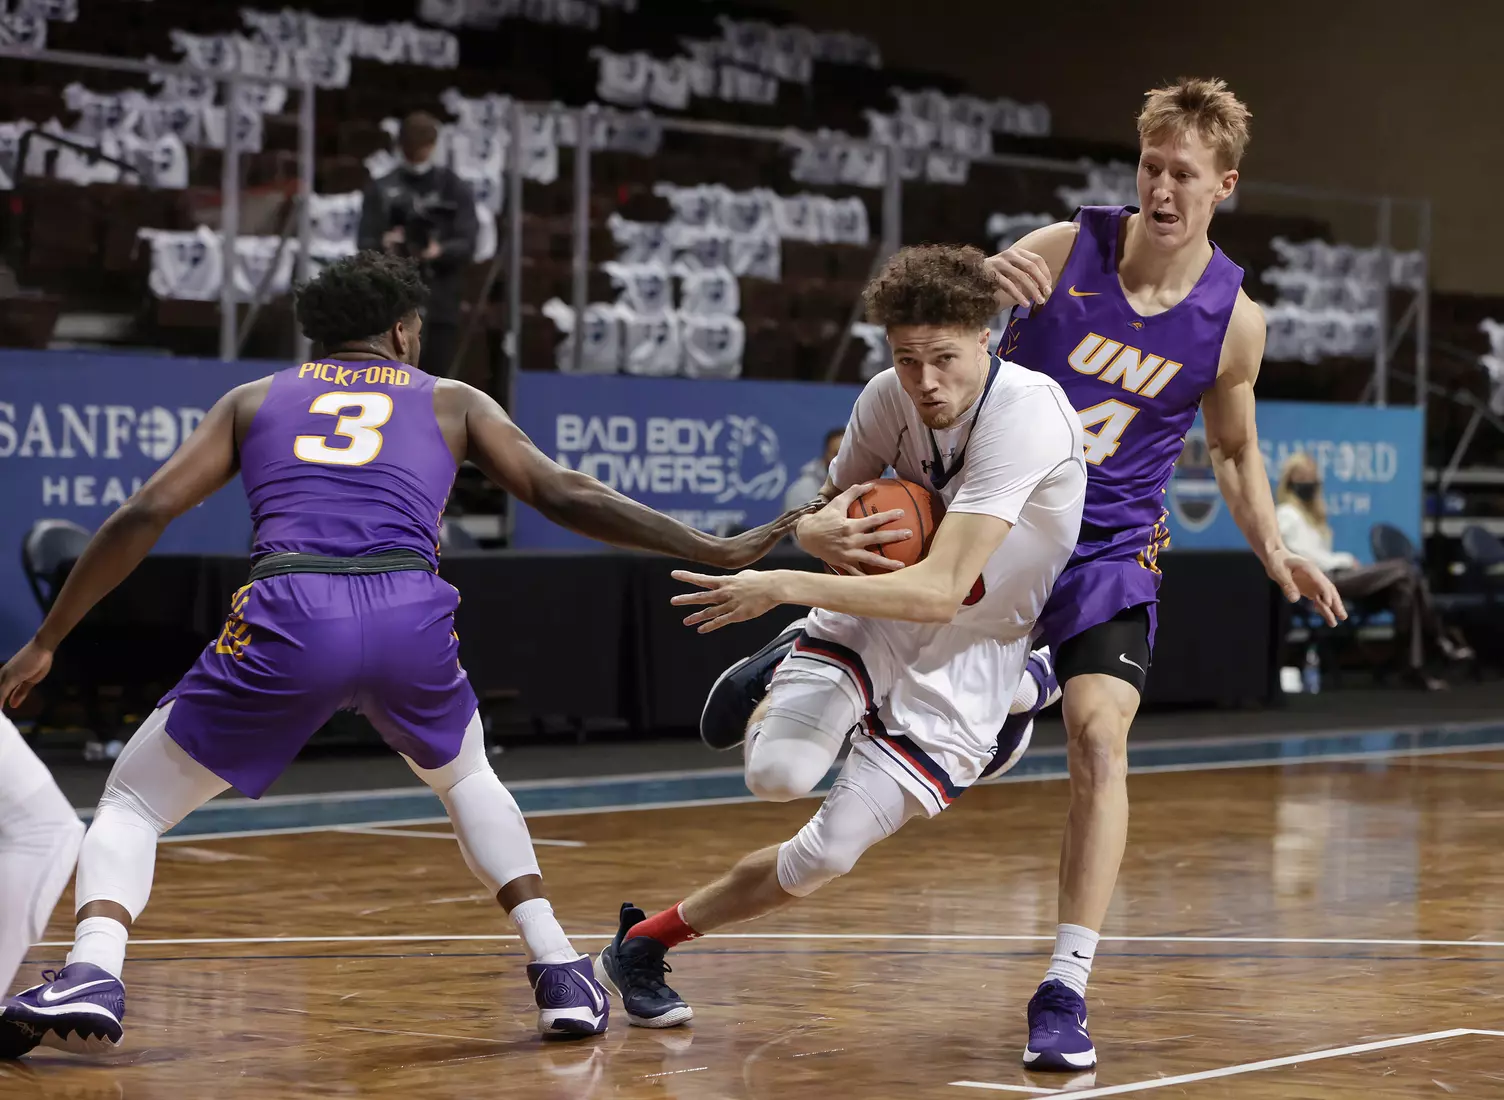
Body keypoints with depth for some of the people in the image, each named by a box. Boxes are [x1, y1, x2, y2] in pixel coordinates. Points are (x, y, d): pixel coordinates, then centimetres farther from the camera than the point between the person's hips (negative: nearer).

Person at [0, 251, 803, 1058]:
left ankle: (93, 974, -12)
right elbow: (566, 498, 18)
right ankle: (560, 975, 21)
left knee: (133, 802, 16)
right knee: (467, 780, 34)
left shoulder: (254, 400, 26)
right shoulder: (452, 404, 26)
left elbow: (145, 515, 17)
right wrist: (709, 551, 23)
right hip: (410, 616, 1)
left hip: (289, 616, -1)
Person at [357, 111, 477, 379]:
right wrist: (382, 245, -19)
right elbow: (365, 242, 5)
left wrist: (441, 251, -23)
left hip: (439, 303, 0)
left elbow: (467, 244, -1)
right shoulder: (381, 189, 10)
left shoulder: (455, 189, 7)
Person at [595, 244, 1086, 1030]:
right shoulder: (890, 398, -11)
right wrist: (829, 529, -19)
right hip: (874, 611, 4)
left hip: (973, 648, -3)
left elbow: (940, 592, -34)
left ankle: (645, 942, 13)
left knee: (826, 855, -9)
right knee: (778, 775, -22)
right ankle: (778, 689, 15)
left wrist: (785, 586, -35)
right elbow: (824, 512, 7)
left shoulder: (1026, 412, -29)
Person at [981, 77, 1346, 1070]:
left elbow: (1235, 449, 13)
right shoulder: (1065, 250, -8)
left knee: (1100, 738, -18)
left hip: (1111, 549, -1)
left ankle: (1067, 989, -19)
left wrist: (1275, 551, -2)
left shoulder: (1233, 319, -3)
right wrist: (980, 285, -33)